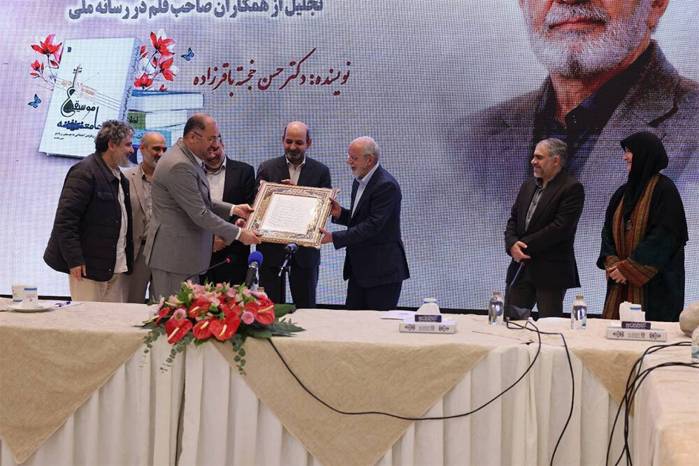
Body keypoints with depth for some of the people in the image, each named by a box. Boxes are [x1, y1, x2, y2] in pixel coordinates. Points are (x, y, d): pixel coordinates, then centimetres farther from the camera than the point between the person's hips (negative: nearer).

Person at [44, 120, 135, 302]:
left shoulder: (120, 178, 16)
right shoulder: (84, 172, -11)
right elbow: (65, 220, -15)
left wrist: (129, 260, 14)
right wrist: (74, 260, -19)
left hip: (118, 269, 8)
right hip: (88, 267, -8)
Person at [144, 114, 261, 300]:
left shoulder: (187, 159, 12)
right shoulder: (179, 166, -22)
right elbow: (200, 214, -21)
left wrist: (233, 209, 9)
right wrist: (239, 234, -15)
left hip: (186, 254, 10)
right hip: (173, 256, -10)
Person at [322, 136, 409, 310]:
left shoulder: (386, 185, -18)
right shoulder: (359, 181, 12)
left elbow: (373, 225, -24)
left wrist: (334, 237, -24)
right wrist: (340, 214, 0)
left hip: (382, 269, -9)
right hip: (359, 269, 9)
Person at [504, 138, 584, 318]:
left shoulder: (572, 188, -10)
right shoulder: (528, 185, 14)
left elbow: (560, 227, -18)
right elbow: (513, 219, 13)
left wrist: (524, 245, -15)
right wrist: (512, 244, -8)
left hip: (551, 271, -7)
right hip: (520, 268, 7)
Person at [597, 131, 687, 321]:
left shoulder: (664, 189, -7)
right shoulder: (623, 192, 15)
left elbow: (663, 237, -15)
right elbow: (609, 231, 13)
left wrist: (628, 268, -15)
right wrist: (612, 264, -5)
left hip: (654, 285, -6)